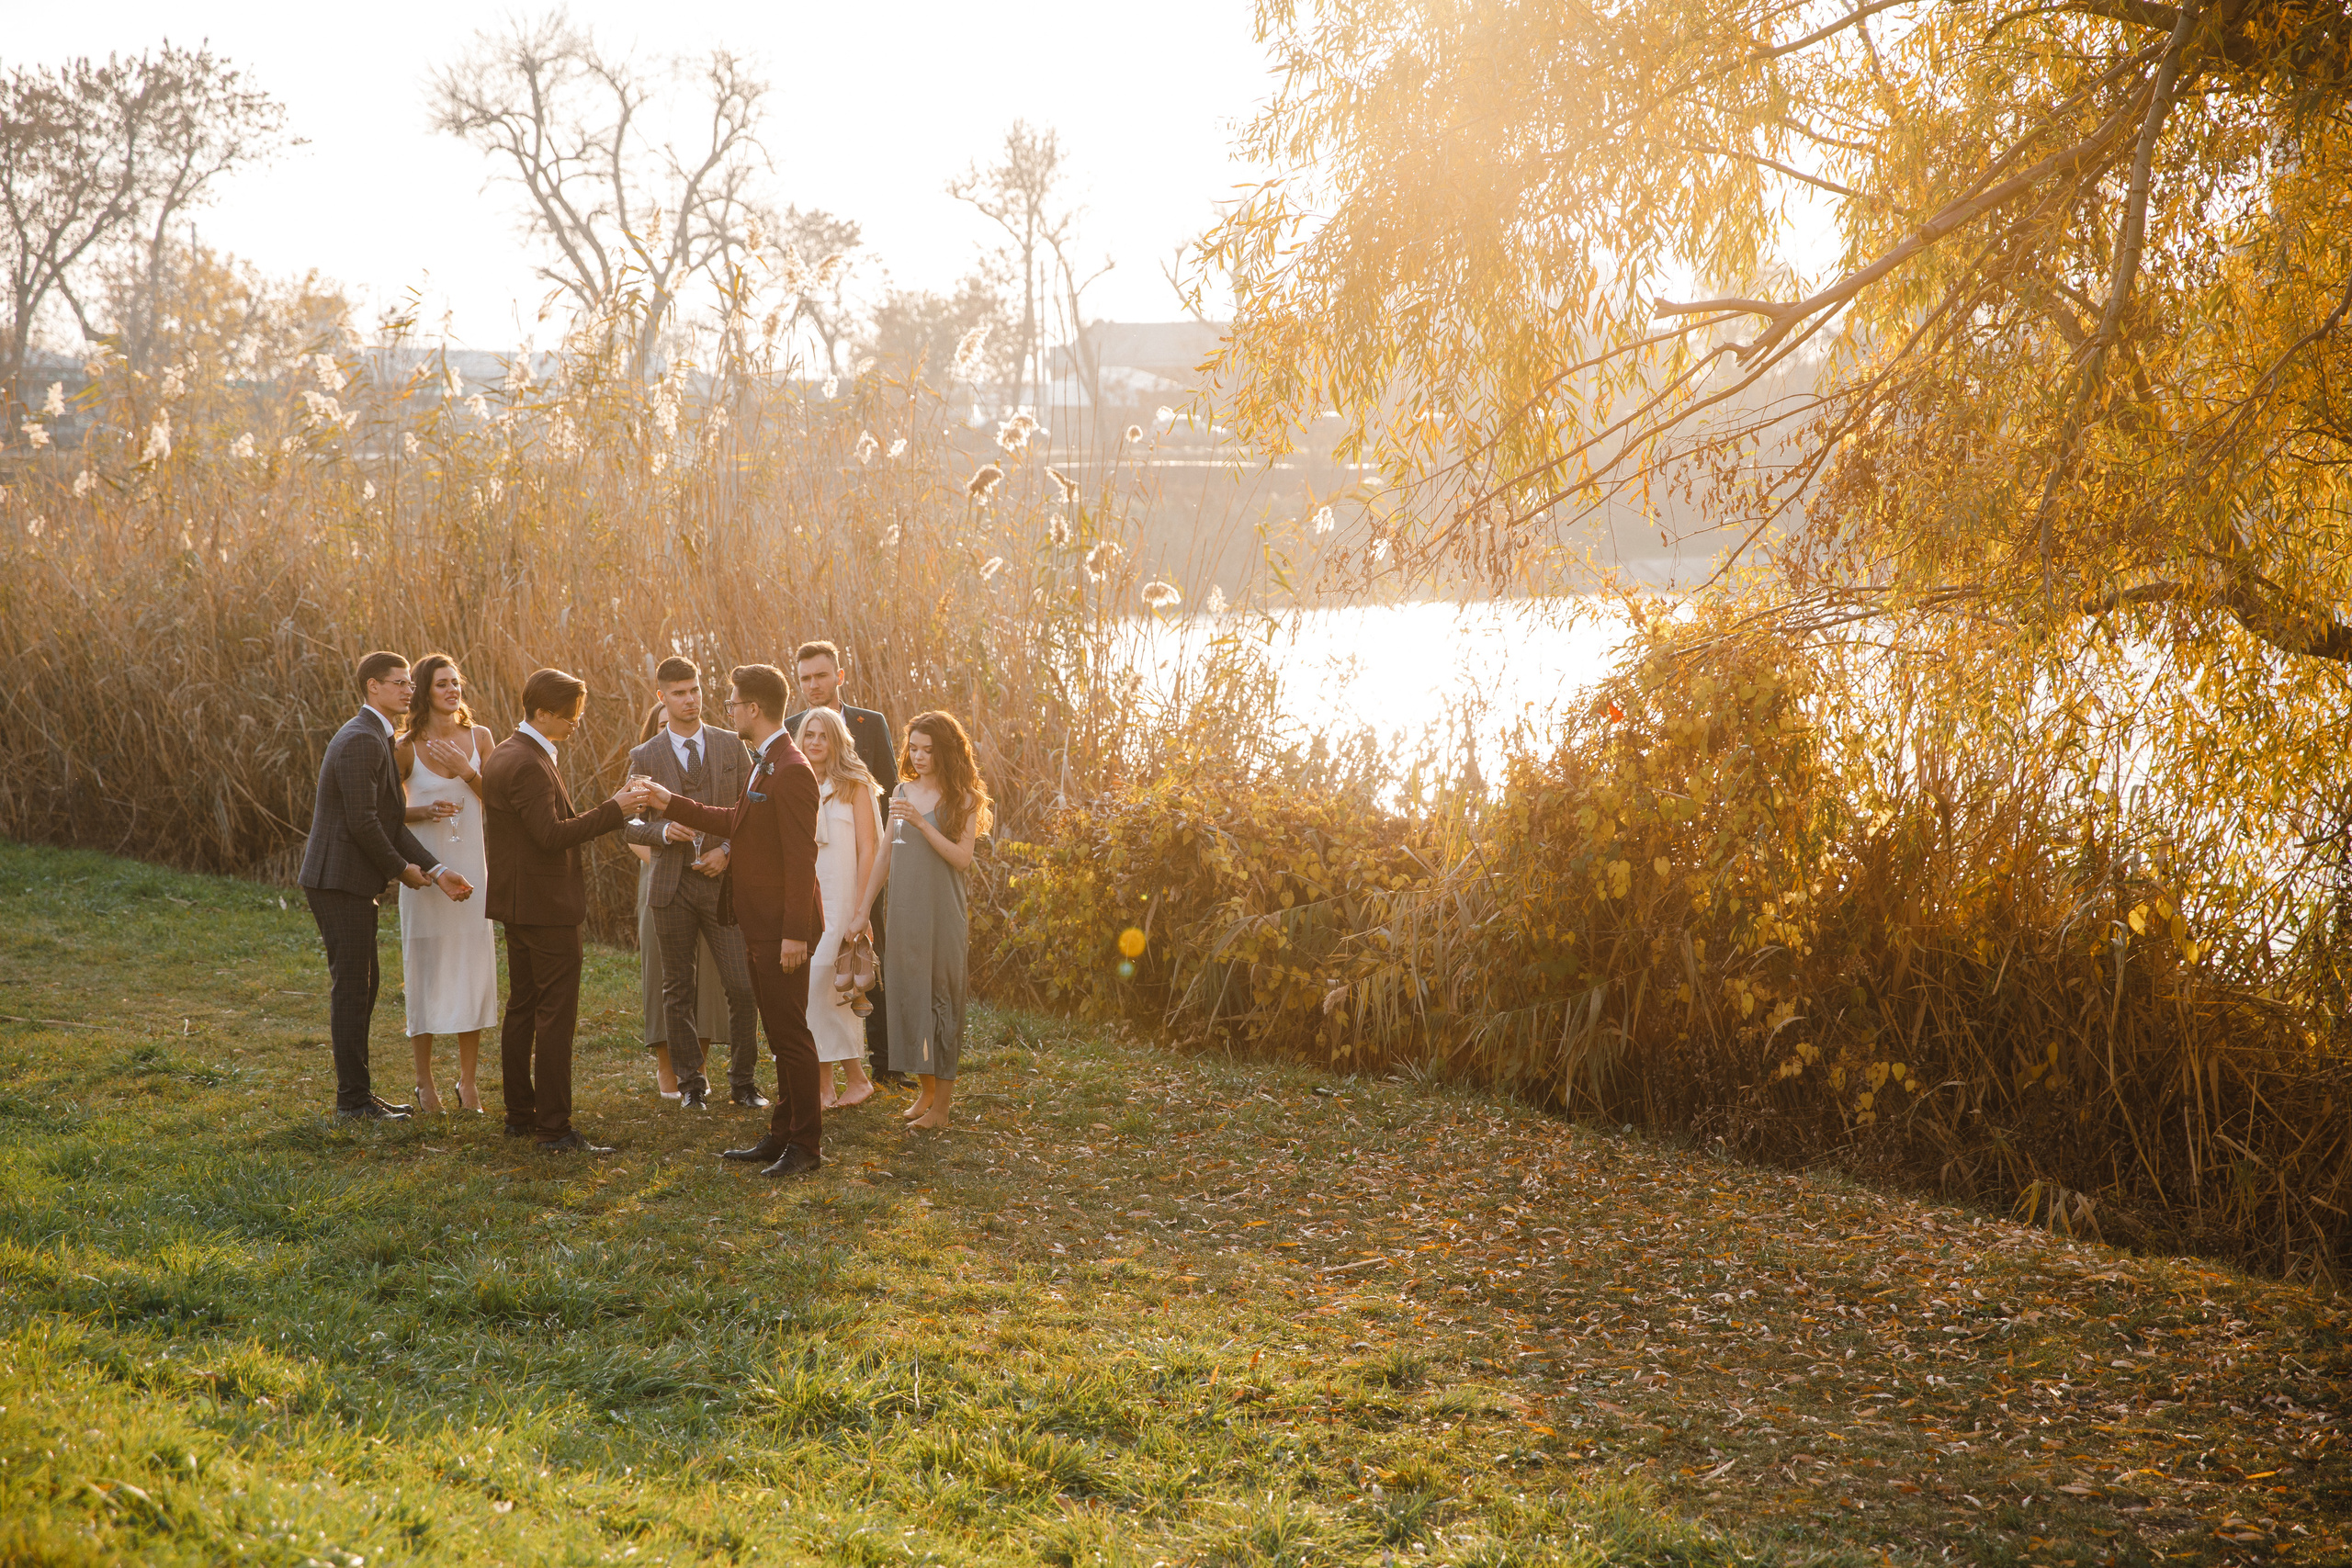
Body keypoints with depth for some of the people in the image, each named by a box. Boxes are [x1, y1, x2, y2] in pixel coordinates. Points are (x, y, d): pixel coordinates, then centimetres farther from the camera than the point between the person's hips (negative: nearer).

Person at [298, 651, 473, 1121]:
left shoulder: (378, 739, 17)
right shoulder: (361, 740, -16)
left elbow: (389, 821, 14)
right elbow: (362, 822, -22)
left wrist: (437, 870, 6)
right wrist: (401, 869, -9)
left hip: (352, 882, 10)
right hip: (340, 882, -10)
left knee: (364, 983, 15)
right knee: (352, 986, -5)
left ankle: (357, 1091, 23)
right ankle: (353, 1100, 1)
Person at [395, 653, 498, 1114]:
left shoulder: (479, 738, 5)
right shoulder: (407, 747, -3)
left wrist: (467, 771, -12)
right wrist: (422, 812, -14)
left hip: (471, 864, 2)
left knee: (473, 964, 3)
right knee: (426, 965, 1)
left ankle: (468, 1081, 11)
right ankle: (425, 1081, 11)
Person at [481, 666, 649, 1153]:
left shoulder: (505, 754, 12)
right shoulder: (528, 764, -20)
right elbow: (552, 835, -25)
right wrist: (613, 810, -22)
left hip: (518, 903, 11)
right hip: (546, 907, -11)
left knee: (522, 1009, 15)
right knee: (556, 1015, -7)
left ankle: (520, 1114, 23)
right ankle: (555, 1128, -6)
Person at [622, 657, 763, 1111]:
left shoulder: (731, 746, 6)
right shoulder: (645, 757, 4)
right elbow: (627, 825, 5)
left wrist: (728, 851, -8)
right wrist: (664, 832, -14)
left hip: (724, 882, 0)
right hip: (672, 885, 0)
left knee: (743, 988, -5)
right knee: (678, 991, 6)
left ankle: (743, 1080, 10)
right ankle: (690, 1084, 17)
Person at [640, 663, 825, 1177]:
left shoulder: (791, 771, -19)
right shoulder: (763, 764, 13)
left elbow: (801, 857, -22)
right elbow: (736, 822, 24)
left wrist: (794, 933, -23)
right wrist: (673, 805, 23)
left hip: (783, 930, -10)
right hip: (761, 927, 10)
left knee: (791, 1034, -4)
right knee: (779, 1034, 15)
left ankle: (807, 1144, 3)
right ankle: (781, 1135, 23)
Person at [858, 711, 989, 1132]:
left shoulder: (961, 799, -2)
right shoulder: (902, 792, 11)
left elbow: (961, 857, -12)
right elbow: (886, 855, 15)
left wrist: (921, 823, -19)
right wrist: (864, 908, 14)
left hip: (941, 912, -5)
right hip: (902, 909, 5)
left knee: (941, 997, -1)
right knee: (907, 994, 5)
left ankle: (942, 1101, 3)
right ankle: (924, 1087, 17)